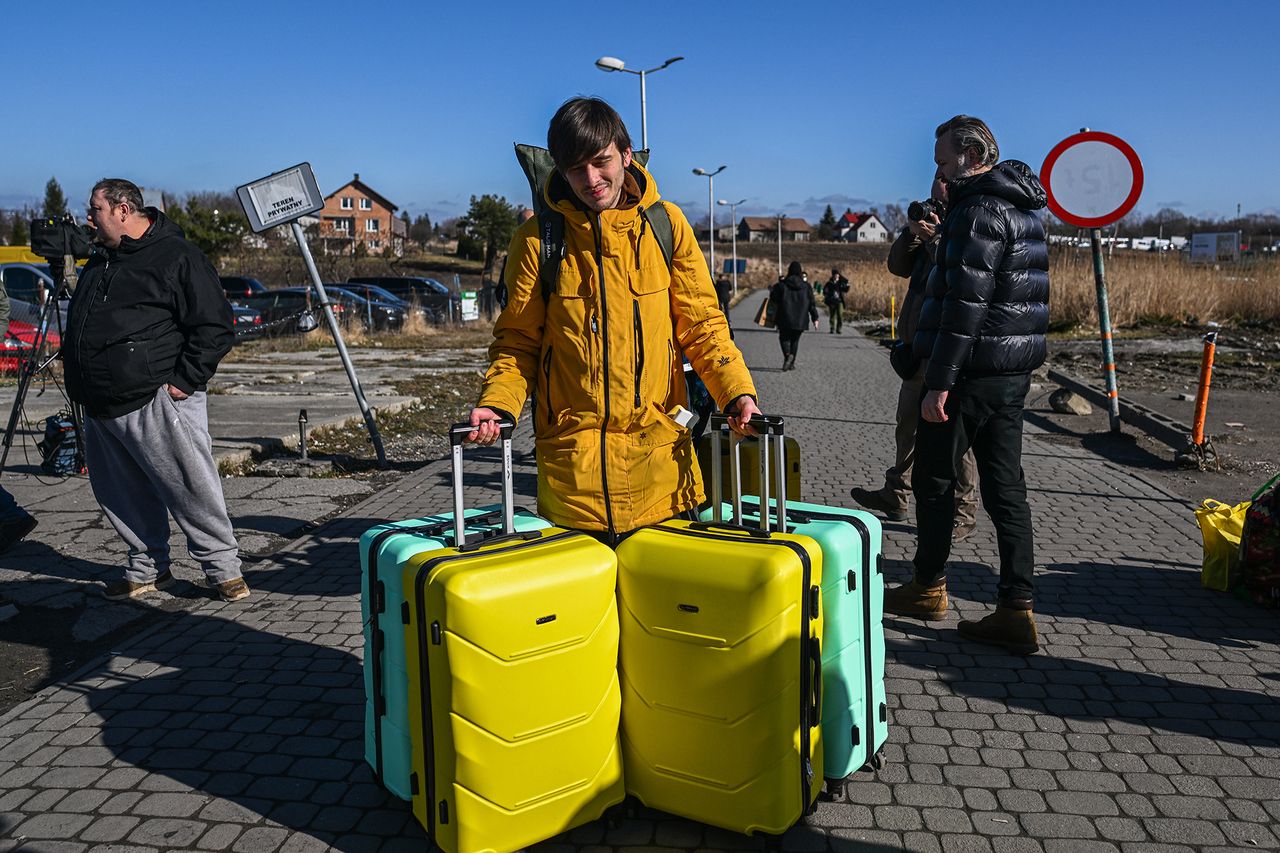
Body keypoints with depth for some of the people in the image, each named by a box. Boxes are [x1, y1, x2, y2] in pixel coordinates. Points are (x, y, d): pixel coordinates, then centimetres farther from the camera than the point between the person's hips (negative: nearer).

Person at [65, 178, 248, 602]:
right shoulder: (99, 261, 20)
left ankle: (223, 567, 4)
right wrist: (74, 368, 21)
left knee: (191, 488, -6)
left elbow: (215, 328, -10)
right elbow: (77, 324, 33)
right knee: (122, 495, 12)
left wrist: (185, 380, -14)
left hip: (158, 403, -8)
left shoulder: (177, 257, -6)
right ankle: (148, 568, 26)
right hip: (100, 408, 9)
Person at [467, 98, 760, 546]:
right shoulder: (539, 238, 2)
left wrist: (736, 391, -8)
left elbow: (702, 324, 7)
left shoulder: (665, 223, 5)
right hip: (571, 449, -1)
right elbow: (518, 338, 7)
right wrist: (497, 403, -10)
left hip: (658, 443, 1)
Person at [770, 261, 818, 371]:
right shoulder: (806, 286, 0)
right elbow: (812, 303, 1)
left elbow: (773, 298, -2)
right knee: (795, 340, 16)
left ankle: (787, 355, -17)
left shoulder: (782, 284, -7)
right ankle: (792, 363, 14)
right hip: (800, 319, 2)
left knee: (784, 337, 12)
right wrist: (815, 318, 6)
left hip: (785, 318, -2)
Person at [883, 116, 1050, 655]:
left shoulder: (979, 210, -14)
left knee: (934, 478, 7)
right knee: (1005, 487, 7)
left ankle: (929, 587, 21)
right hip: (1013, 370, 9)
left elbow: (966, 303, -21)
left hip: (972, 370, -9)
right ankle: (1016, 611, 8)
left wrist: (938, 382, -22)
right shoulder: (1021, 206, 17)